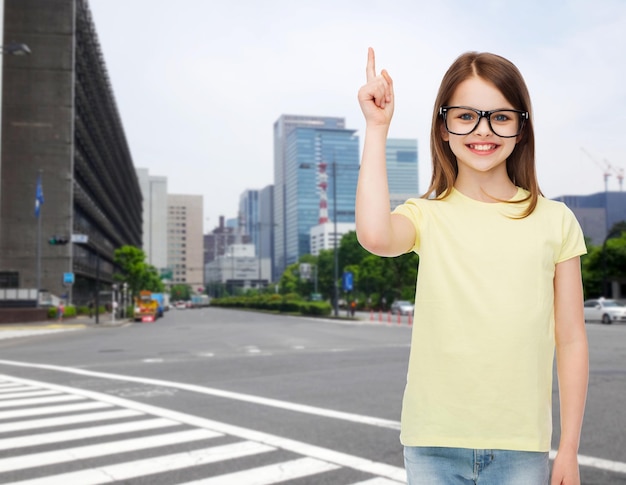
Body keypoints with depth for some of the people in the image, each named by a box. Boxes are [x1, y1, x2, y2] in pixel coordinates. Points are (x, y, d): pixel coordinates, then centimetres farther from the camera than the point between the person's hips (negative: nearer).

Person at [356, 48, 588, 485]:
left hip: (522, 447, 1)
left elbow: (571, 341, 4)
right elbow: (375, 235, -25)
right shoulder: (427, 216, -1)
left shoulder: (554, 221, 1)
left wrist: (569, 449, 4)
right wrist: (377, 128, -17)